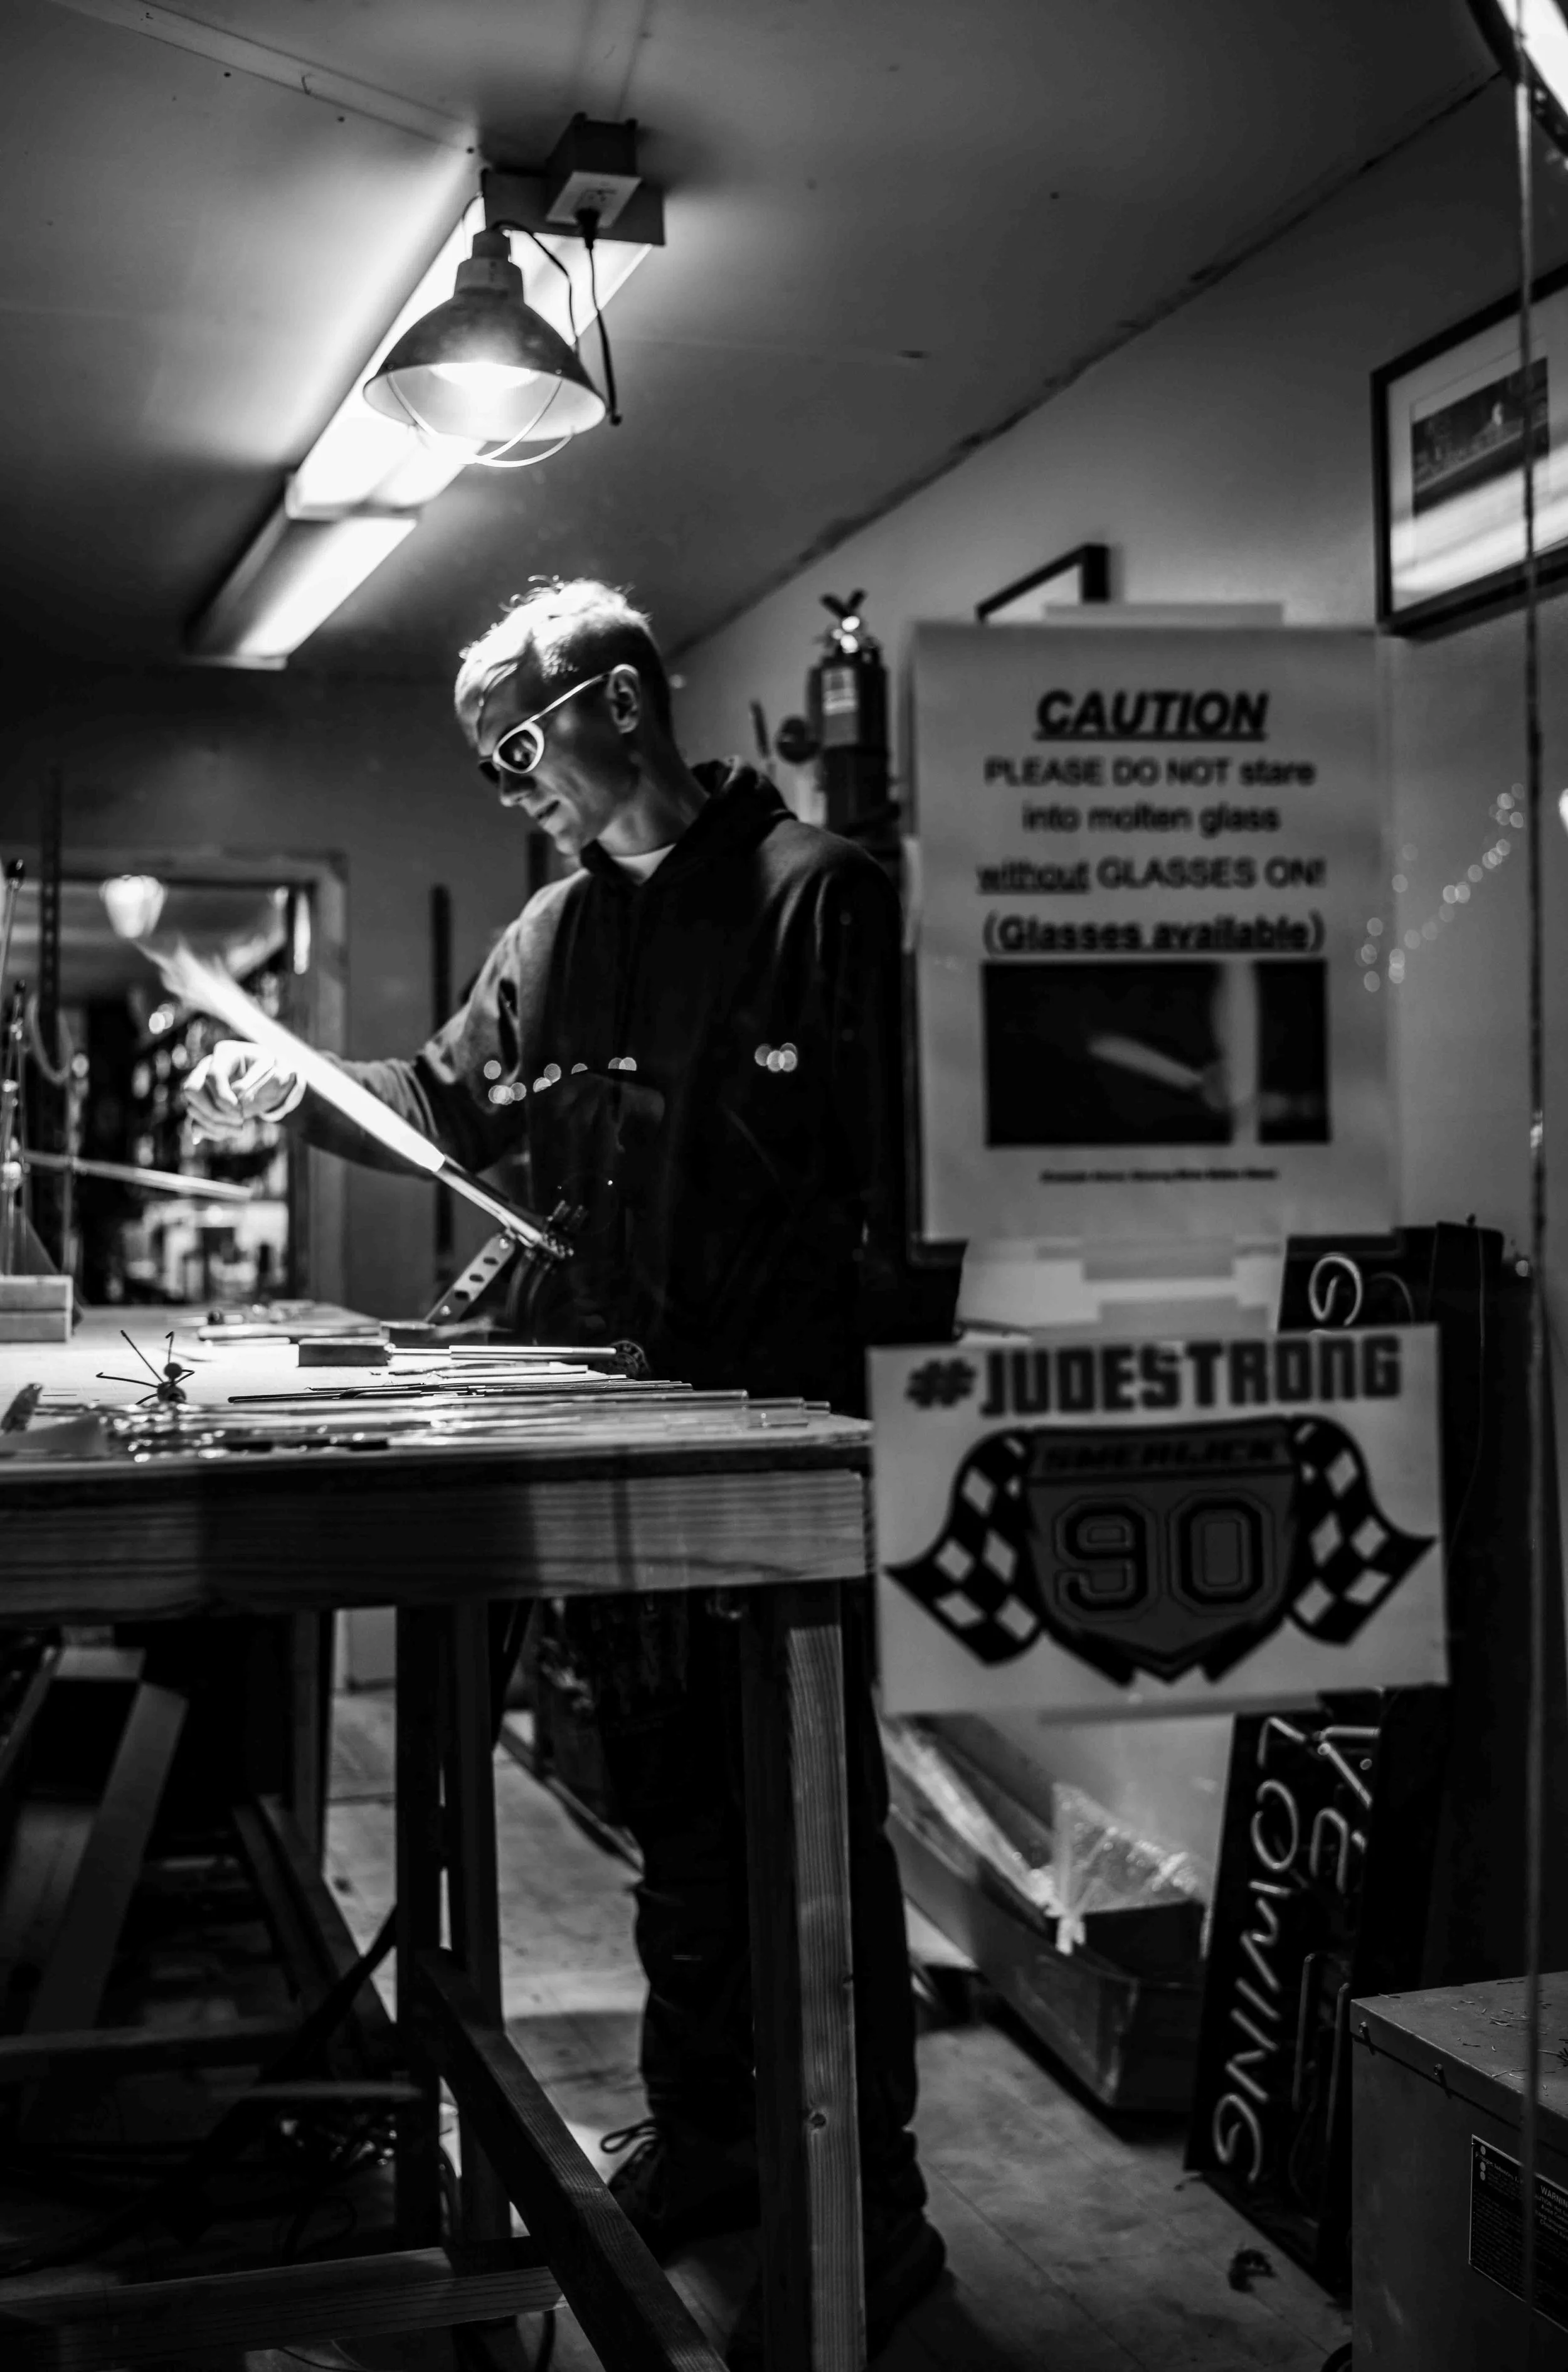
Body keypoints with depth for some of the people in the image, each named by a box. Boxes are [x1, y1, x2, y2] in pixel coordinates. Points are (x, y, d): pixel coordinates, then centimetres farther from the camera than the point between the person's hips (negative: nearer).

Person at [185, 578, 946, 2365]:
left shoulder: (813, 890, -9)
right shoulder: (554, 930, 15)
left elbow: (887, 1143, -15)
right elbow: (454, 1104, 20)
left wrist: (859, 1316, -22)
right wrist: (294, 1088, 6)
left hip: (779, 1422, -7)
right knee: (669, 1803, 17)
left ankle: (868, 2207, 12)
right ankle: (700, 2141, 33)